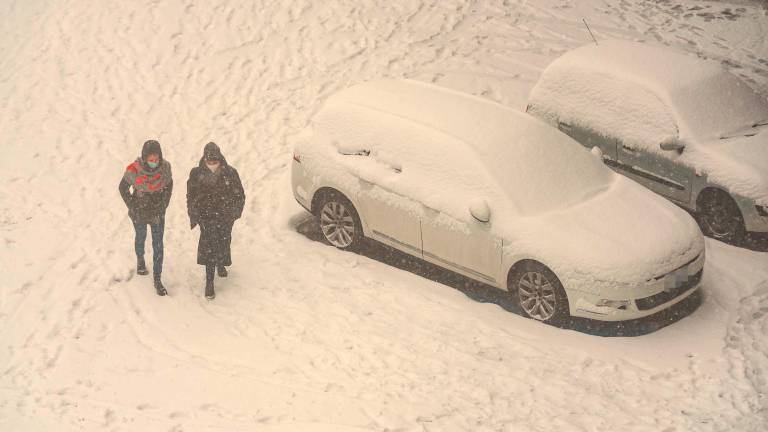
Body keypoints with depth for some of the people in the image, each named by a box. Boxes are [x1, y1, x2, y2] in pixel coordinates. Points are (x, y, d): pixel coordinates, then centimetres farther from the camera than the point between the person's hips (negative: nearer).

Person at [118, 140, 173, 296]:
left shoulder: (165, 167, -19)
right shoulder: (134, 170, -25)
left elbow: (169, 185, 0)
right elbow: (123, 188, -9)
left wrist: (164, 205, -3)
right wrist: (132, 207, -10)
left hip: (158, 212, 1)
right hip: (139, 213, -1)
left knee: (158, 245, 2)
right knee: (141, 237, 24)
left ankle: (157, 279, 11)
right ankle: (140, 259, 55)